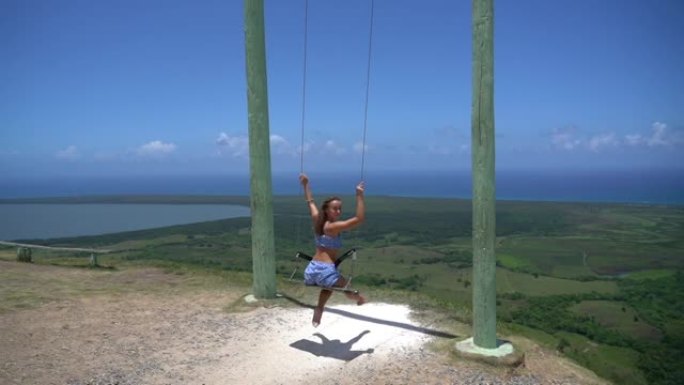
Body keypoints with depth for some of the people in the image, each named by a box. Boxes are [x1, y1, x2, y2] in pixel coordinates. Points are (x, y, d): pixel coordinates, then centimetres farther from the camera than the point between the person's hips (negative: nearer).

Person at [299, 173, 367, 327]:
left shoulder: (317, 220, 5)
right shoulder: (334, 227, -15)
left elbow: (310, 202, 24)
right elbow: (359, 218, -22)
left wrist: (305, 185, 34)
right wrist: (359, 195, -21)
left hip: (311, 270, 7)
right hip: (326, 271, -7)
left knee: (328, 284, 41)